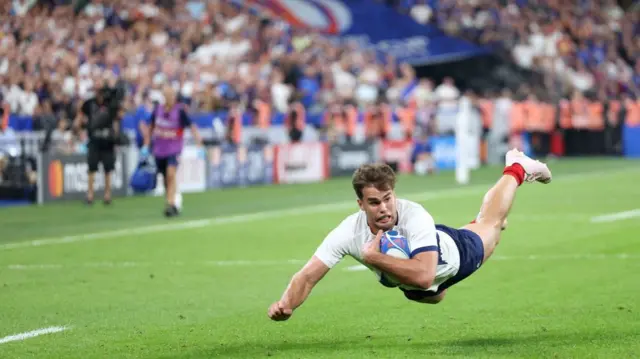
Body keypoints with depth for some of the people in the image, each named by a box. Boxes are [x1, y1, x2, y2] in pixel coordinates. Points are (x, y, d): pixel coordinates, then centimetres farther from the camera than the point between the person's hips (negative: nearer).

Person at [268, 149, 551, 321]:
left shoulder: (414, 216, -48)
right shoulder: (349, 233, -40)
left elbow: (424, 276, -58)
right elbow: (307, 277, -39)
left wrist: (374, 258, -58)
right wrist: (286, 305, -59)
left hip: (454, 254, -4)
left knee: (489, 224, 27)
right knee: (433, 296, 40)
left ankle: (516, 170, 56)